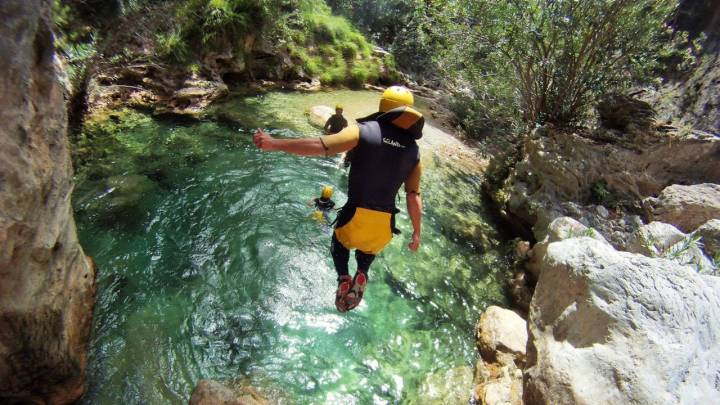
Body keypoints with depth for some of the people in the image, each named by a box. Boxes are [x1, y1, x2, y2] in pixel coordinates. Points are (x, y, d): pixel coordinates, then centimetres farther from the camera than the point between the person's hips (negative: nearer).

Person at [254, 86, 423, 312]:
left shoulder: (364, 131, -8)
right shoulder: (413, 150, 4)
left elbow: (319, 146, -17)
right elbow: (414, 197, 1)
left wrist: (274, 144, -12)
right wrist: (416, 232, 9)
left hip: (356, 214, -3)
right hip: (384, 222, 3)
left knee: (340, 244, 30)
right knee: (368, 250, 34)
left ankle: (343, 278, 7)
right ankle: (362, 275, 7)